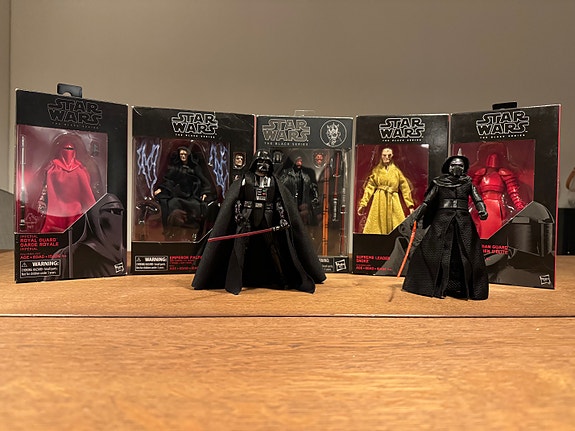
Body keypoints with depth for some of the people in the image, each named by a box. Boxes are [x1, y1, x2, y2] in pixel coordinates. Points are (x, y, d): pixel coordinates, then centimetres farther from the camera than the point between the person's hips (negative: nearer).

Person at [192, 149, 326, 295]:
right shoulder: (245, 179, 6)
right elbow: (236, 198, 3)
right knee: (239, 247, -10)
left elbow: (279, 201, 9)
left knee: (274, 247, 4)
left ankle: (284, 280, 17)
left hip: (267, 219, 2)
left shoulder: (274, 181, 12)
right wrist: (237, 213, -9)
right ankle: (234, 283, -3)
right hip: (247, 218, -2)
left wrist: (282, 218, -1)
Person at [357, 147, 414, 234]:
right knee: (376, 227, -4)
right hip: (379, 202, 0)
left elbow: (405, 188, 7)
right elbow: (370, 187, 3)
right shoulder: (376, 170, 8)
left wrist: (410, 205, 1)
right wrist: (363, 203, -6)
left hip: (393, 202, 1)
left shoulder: (397, 171, 9)